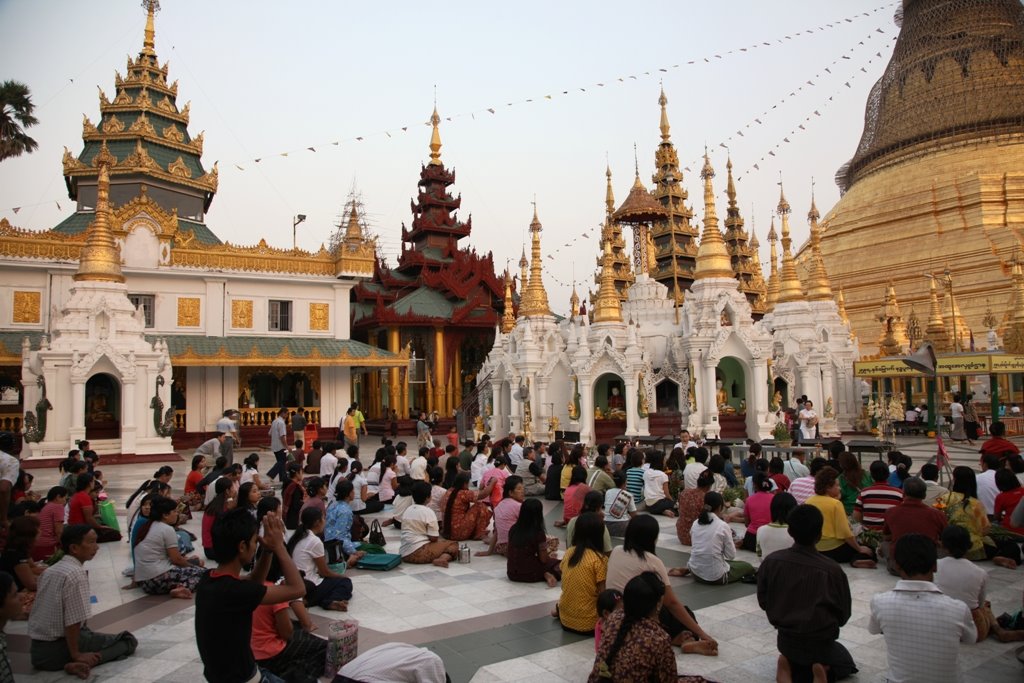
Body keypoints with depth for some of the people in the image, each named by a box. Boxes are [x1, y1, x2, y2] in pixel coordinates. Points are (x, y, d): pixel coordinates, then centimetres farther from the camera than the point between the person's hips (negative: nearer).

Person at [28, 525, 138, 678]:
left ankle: (80, 661, 7)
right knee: (127, 640, 3)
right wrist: (76, 654, -14)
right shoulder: (77, 573, -19)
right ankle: (83, 663, -16)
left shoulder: (49, 571, 9)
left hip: (38, 651, 9)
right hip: (58, 649, -9)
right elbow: (72, 622, -22)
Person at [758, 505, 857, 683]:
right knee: (845, 663, 31)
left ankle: (788, 663, 4)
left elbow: (763, 602, -2)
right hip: (820, 642, -2)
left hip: (785, 639, 2)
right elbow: (844, 615, -8)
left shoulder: (771, 561, -15)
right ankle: (823, 667, 0)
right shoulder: (832, 570, -21)